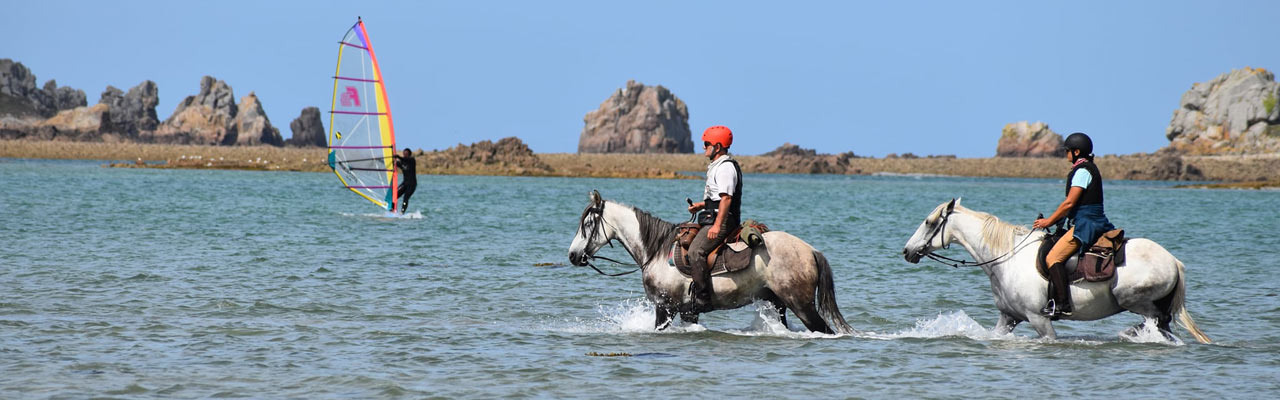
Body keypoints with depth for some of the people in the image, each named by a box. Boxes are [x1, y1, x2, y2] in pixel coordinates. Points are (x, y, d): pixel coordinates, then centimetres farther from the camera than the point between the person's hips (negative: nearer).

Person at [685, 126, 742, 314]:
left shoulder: (725, 167, -13)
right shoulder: (717, 166, 21)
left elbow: (726, 198, -22)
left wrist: (717, 226, -28)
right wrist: (702, 205, 17)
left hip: (722, 220, -12)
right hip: (714, 220, 12)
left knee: (696, 251, -25)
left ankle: (702, 300, -30)